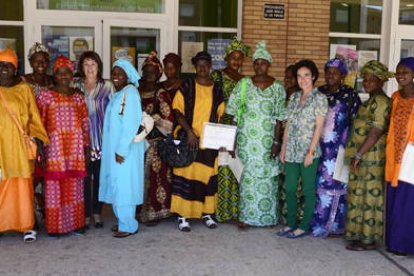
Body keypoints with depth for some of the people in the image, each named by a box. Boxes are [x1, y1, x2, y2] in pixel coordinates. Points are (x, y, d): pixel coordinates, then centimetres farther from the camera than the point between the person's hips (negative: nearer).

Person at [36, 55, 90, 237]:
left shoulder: (78, 97, 10)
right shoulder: (45, 95, 1)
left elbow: (85, 124, 10)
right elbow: (39, 123, -3)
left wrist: (86, 147, 7)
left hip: (75, 148, 3)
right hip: (54, 146, -3)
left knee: (74, 185, 7)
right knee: (54, 185, 0)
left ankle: (75, 223, 18)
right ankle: (55, 226, 10)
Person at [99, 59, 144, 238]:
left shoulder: (130, 92, -15)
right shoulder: (119, 93, 14)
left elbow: (131, 124, -21)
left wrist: (122, 149, -21)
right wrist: (117, 149, 12)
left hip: (124, 149, -9)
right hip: (114, 148, 9)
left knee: (124, 185, -3)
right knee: (117, 185, 14)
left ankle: (128, 225, 7)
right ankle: (123, 221, 26)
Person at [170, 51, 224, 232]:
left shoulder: (217, 89, 8)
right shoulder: (187, 86, 0)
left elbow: (220, 115, 11)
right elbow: (177, 111, -4)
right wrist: (189, 131, -14)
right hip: (188, 139, -3)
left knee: (208, 176, 8)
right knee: (185, 176, -3)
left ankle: (206, 213, 21)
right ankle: (183, 216, 5)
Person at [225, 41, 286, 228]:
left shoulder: (277, 87, 2)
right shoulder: (243, 84, 2)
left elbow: (279, 117, 0)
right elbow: (232, 111, 2)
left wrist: (276, 141, -7)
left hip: (267, 138, 0)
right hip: (246, 137, 0)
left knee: (266, 175, 5)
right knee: (248, 175, 1)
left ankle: (266, 216, 18)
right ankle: (246, 216, 10)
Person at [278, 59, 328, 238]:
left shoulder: (319, 98, -6)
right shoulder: (294, 97, 11)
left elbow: (319, 127, -10)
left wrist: (311, 152, -15)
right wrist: (283, 148, 11)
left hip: (308, 151, -6)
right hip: (292, 151, 6)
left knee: (308, 190, 4)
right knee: (289, 188, 10)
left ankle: (304, 226, 15)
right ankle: (291, 223, 22)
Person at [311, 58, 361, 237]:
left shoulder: (350, 95, -3)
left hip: (339, 149, -4)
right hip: (320, 148, 5)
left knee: (335, 185, -1)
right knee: (318, 184, 8)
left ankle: (335, 226, 12)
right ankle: (318, 222, 20)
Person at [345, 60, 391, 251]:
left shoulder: (380, 101, -13)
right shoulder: (371, 101, 18)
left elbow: (376, 131, -20)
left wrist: (358, 154, -20)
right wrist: (356, 155, 14)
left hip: (371, 157, -9)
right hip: (361, 157, 9)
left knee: (370, 195, -3)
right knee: (360, 195, 13)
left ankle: (369, 239, 6)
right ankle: (360, 234, 23)